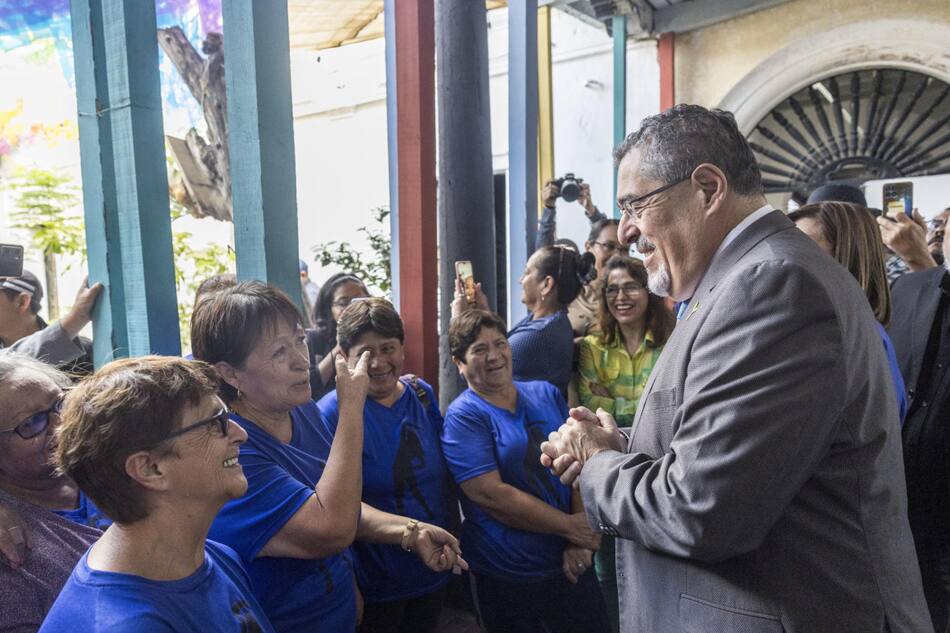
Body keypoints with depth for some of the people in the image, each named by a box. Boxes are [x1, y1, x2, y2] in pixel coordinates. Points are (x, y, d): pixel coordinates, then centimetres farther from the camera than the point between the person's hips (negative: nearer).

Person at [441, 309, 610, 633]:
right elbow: (491, 495, -19)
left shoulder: (547, 394, 3)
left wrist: (579, 540, -12)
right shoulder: (463, 417, -11)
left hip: (569, 563, 4)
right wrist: (570, 526, -15)